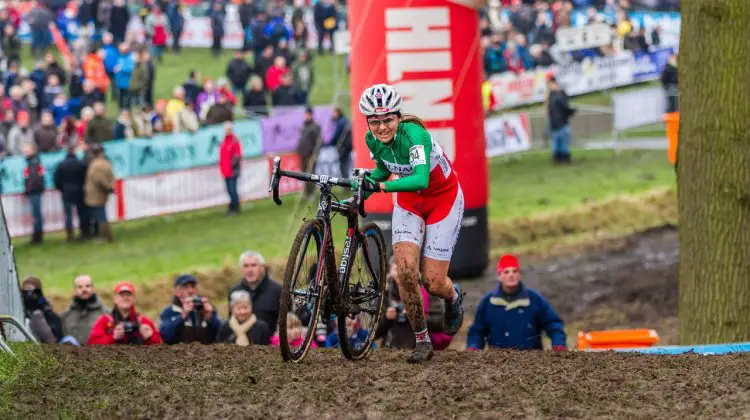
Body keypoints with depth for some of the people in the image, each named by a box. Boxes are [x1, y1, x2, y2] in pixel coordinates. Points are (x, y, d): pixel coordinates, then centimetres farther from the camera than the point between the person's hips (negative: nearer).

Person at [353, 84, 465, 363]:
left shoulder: (414, 134, -34)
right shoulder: (372, 140, -15)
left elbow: (421, 179, -48)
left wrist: (379, 185, -58)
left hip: (443, 199, -5)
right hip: (409, 201, 5)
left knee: (433, 283, -6)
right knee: (406, 271, -16)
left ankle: (453, 298, 33)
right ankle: (422, 340, 0)